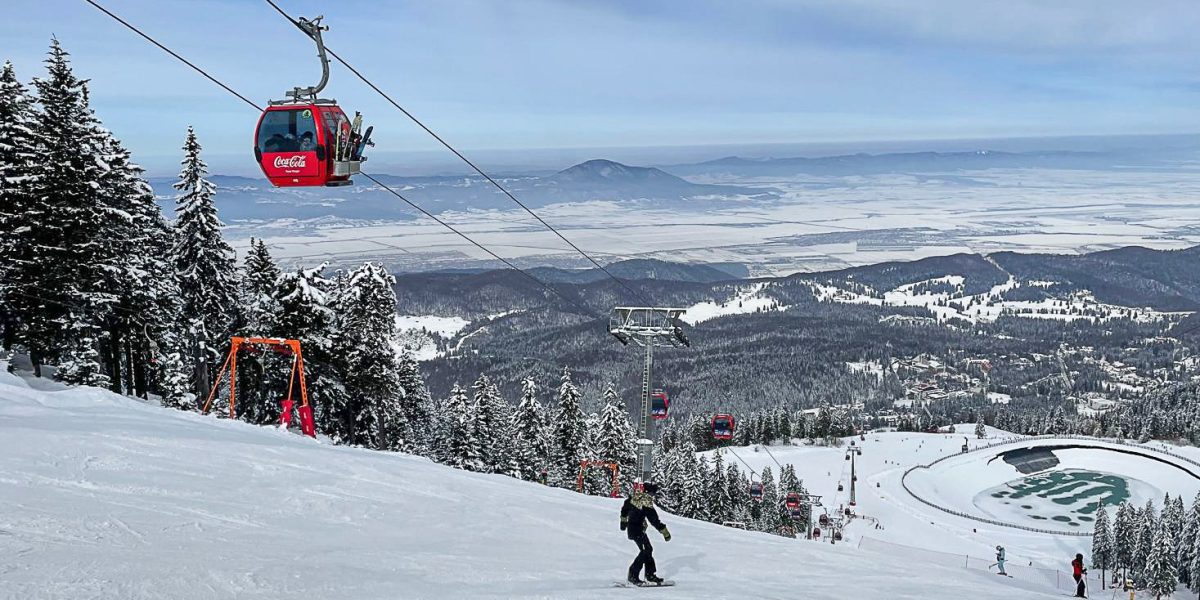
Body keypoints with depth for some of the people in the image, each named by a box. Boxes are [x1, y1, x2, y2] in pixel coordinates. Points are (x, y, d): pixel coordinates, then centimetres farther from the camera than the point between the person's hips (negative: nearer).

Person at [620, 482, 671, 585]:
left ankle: (650, 574, 21)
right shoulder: (647, 503, -23)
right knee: (645, 551, -4)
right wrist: (665, 533, -13)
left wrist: (624, 520, 33)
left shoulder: (634, 496, 2)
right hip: (638, 530, -9)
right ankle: (632, 575, -2)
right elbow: (655, 520, -21)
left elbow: (625, 507, 17)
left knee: (648, 549, 15)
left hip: (631, 527, 9)